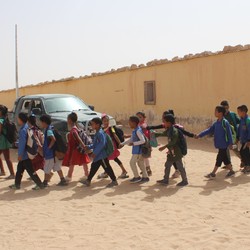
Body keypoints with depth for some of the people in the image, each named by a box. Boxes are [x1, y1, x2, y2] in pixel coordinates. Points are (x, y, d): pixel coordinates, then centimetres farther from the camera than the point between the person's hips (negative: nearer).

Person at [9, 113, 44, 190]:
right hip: (27, 153, 10)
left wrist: (20, 154, -20)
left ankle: (40, 184, -1)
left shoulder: (23, 130, -20)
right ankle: (17, 184, 26)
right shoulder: (27, 127, 9)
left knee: (30, 170, -4)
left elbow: (22, 143, -23)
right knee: (19, 169, 18)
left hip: (24, 155, -10)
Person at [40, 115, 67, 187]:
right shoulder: (49, 129, 11)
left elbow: (53, 139, -30)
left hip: (50, 153, -9)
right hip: (54, 152, 9)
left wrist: (49, 147, -20)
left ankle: (45, 182, 10)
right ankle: (63, 181, 16)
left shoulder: (48, 130, -18)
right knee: (57, 167, 13)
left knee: (47, 169, 2)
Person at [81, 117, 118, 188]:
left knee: (107, 168, -1)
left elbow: (102, 143, -27)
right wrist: (89, 147, 13)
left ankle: (114, 181, 9)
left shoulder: (100, 133, -18)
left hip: (102, 155, -10)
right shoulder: (97, 133, 14)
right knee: (93, 167, 15)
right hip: (98, 156, 10)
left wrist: (95, 153, -26)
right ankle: (88, 181, 23)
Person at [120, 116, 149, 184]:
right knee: (140, 163, 13)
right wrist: (122, 144, 20)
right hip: (136, 150, 9)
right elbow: (131, 139, 22)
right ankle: (145, 177, 20)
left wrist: (133, 143, -23)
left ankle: (137, 177, 8)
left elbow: (143, 141, -25)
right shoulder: (135, 130, 11)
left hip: (138, 150, -9)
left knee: (132, 162, -2)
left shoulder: (138, 131, -20)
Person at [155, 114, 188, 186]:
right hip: (171, 152, 9)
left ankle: (185, 181, 14)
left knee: (180, 166, 2)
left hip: (176, 152, -9)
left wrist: (164, 147, -26)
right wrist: (155, 134, 33)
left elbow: (173, 142, -27)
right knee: (167, 165, 14)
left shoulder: (174, 130, -21)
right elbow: (163, 134, 28)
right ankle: (166, 180, 24)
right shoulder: (168, 130, 7)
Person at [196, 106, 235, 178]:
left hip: (224, 145, -8)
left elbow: (229, 133, -15)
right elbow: (209, 130, 12)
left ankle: (213, 173, 5)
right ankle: (231, 171, 24)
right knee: (225, 158, 13)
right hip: (220, 145, 8)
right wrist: (200, 135, 6)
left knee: (219, 159, -1)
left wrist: (230, 143, -16)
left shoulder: (225, 122, -15)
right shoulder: (216, 123, 9)